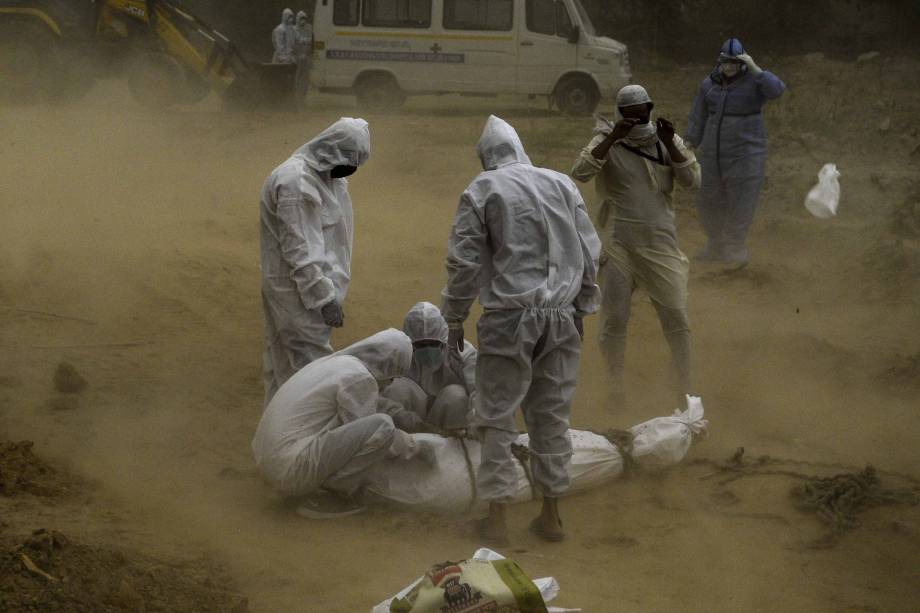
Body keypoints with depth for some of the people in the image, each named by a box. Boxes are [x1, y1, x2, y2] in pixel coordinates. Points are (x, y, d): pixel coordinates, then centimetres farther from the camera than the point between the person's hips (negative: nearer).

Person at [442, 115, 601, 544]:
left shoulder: (482, 191, -3)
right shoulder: (561, 184, 8)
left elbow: (463, 260, -5)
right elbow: (590, 252, 9)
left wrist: (455, 319, 5)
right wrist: (581, 307, 19)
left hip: (510, 317, -4)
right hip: (561, 316, 4)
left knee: (497, 417, 5)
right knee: (552, 415, 12)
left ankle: (496, 518, 4)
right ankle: (551, 515, 17)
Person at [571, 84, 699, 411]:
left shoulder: (667, 141, 5)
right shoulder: (607, 142, -1)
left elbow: (692, 180, -5)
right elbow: (580, 172, -18)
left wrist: (670, 143, -17)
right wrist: (611, 138, -25)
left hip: (660, 243, 2)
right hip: (619, 245, -1)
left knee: (676, 316, 2)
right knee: (614, 318, 2)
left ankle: (684, 390, 12)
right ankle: (616, 388, 17)